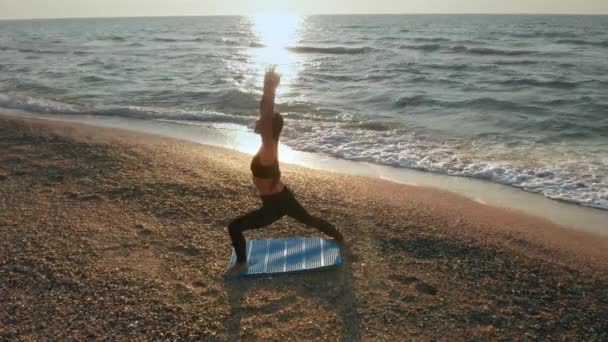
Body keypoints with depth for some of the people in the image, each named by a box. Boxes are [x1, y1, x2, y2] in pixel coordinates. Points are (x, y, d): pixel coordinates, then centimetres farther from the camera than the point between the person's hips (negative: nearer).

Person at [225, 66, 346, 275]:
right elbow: (266, 112, -4)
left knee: (234, 227, -1)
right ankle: (340, 238, 48)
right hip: (283, 197, 9)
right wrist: (269, 90, -11)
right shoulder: (270, 144, -6)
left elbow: (267, 119, -44)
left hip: (275, 205, -9)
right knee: (309, 220, 29)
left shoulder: (268, 150, -28)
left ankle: (241, 264, 18)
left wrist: (270, 91, -45)